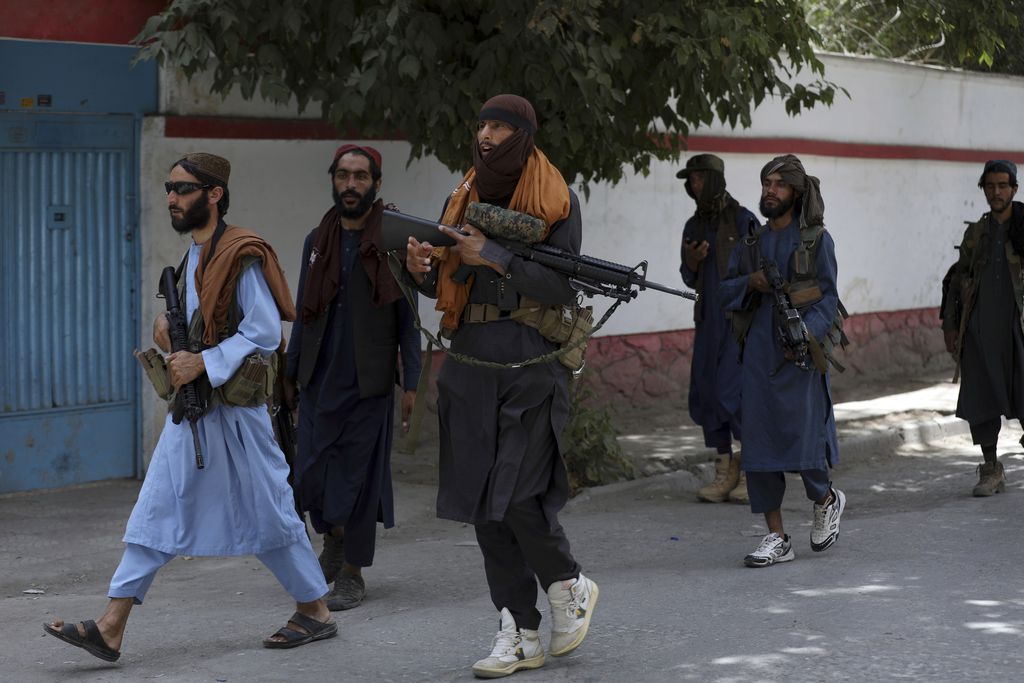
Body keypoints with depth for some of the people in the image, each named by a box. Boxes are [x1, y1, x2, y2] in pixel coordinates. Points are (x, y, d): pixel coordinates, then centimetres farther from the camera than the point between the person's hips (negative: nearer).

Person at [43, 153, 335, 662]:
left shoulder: (241, 256, -15)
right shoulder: (195, 255, 13)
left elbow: (265, 334, -20)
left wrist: (202, 363, -22)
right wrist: (171, 330, 6)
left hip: (233, 410, -9)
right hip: (191, 409, 9)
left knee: (267, 514, 3)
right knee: (155, 510, 3)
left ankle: (315, 612, 20)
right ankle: (110, 629, 0)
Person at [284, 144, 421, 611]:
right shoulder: (317, 241, 9)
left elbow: (408, 319, -3)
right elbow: (304, 312, 15)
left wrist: (411, 383, -8)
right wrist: (290, 372, 13)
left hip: (368, 384, -4)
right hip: (319, 380, 4)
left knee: (360, 477, -1)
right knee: (311, 474, 6)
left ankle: (351, 573, 9)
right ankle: (333, 540, 34)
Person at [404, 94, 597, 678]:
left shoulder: (557, 202, -4)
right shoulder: (464, 198, 13)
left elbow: (563, 287, -13)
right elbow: (445, 285, 16)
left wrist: (493, 255, -20)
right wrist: (421, 269, -6)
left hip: (531, 365, -6)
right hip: (471, 364, 6)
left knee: (516, 496, -13)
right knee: (484, 501, 3)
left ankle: (570, 587, 16)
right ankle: (521, 636, 10)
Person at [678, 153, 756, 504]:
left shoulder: (742, 220, -9)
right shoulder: (694, 226, 10)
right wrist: (692, 260, -7)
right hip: (709, 321, 7)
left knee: (734, 392, -13)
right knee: (706, 393, 3)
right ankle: (726, 473, 11)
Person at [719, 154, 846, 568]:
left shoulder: (816, 240, 1)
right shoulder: (751, 242, 14)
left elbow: (829, 297, -4)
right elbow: (726, 291, 15)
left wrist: (809, 331, -20)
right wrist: (751, 283, -6)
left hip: (800, 353, -4)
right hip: (758, 355, 4)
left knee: (804, 438, -10)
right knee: (759, 441, 0)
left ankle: (826, 501, 22)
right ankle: (776, 539, 7)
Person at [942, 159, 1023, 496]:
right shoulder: (975, 233, 12)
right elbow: (958, 280, 16)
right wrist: (950, 326, 10)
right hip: (980, 327, 3)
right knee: (980, 398, 0)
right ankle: (991, 471, 10)